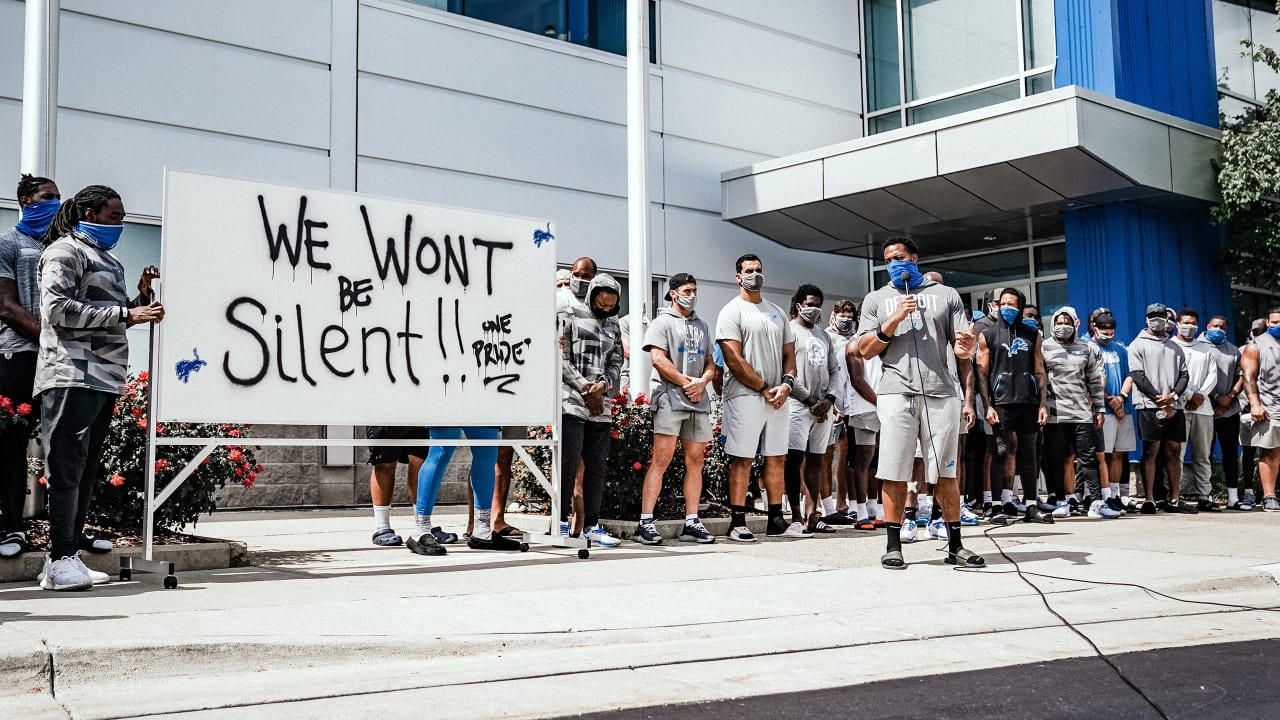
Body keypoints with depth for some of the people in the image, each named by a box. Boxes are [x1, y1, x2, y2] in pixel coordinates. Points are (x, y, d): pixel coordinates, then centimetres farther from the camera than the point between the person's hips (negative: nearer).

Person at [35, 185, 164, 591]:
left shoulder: (108, 260, 26)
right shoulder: (65, 252, -1)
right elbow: (58, 309, -14)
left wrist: (141, 297, 12)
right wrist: (126, 314, -16)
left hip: (106, 378, 9)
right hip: (73, 374, -9)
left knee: (86, 471, 8)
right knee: (67, 468, -10)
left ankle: (66, 559, 11)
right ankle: (60, 562, -11)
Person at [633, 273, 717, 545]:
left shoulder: (701, 326, 22)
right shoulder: (663, 322, 2)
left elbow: (710, 363, 20)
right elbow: (658, 359, -9)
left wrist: (702, 382, -2)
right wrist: (686, 382, -9)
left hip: (699, 401, 6)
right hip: (671, 398, -6)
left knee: (695, 461, 5)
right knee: (661, 460, -11)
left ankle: (692, 523, 8)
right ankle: (646, 522, -11)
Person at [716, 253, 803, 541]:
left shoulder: (777, 312, 18)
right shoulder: (731, 312, -3)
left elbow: (789, 353, 16)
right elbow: (734, 360, -11)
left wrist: (786, 383, -3)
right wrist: (764, 389, -12)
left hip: (778, 398, 6)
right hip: (745, 396, -6)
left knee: (777, 458, 8)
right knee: (742, 459, -5)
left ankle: (776, 521, 14)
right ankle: (737, 523, -1)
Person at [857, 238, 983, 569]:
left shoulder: (946, 295, 14)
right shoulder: (876, 299, 15)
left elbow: (963, 348, 10)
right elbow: (866, 349, 5)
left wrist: (966, 348, -15)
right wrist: (895, 319, -7)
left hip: (941, 392, 1)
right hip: (896, 393, 0)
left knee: (946, 472, 4)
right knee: (894, 471, -3)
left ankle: (955, 546, 11)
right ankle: (893, 545, 5)